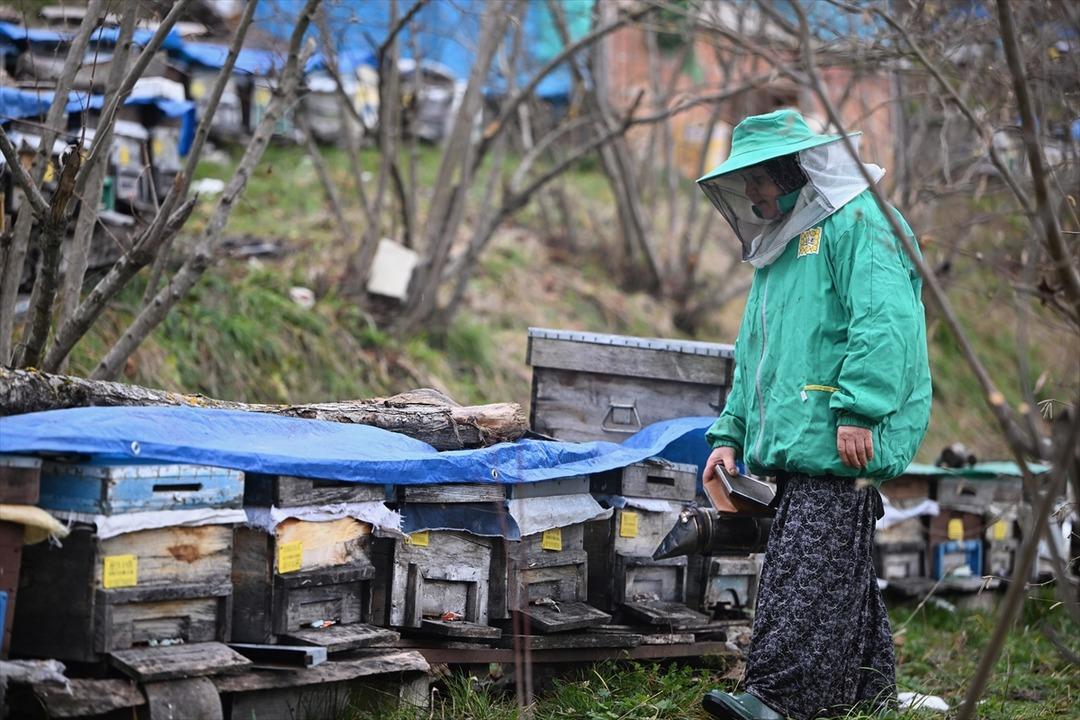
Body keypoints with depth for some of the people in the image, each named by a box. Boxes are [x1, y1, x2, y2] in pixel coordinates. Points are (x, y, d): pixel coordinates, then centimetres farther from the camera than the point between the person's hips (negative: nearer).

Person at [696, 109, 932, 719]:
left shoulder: (857, 223, -6)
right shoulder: (781, 246, 26)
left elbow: (884, 320, -19)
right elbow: (755, 356, 30)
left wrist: (858, 411, -25)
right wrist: (731, 433, 22)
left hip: (840, 441, -10)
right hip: (795, 441, 10)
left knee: (806, 567, -15)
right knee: (842, 568, 12)